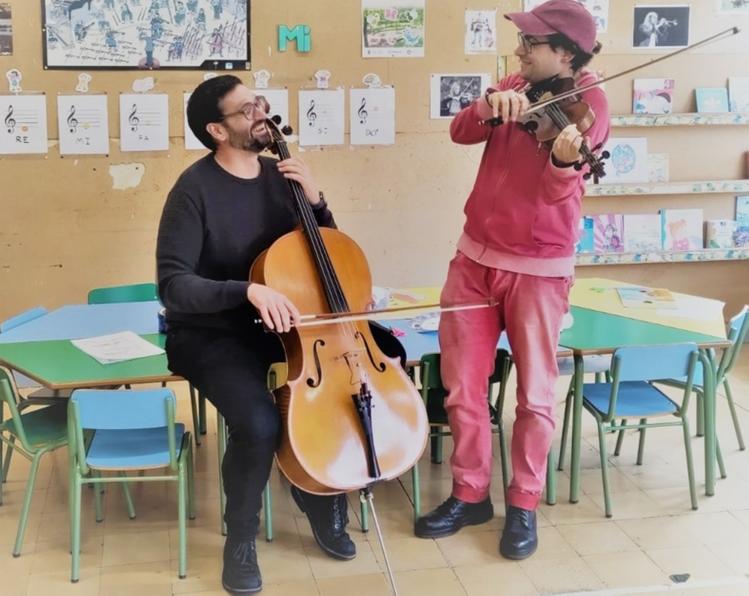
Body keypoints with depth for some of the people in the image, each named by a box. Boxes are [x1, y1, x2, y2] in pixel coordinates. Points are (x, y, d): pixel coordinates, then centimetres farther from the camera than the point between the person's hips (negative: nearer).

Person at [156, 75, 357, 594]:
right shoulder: (195, 190, -16)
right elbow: (173, 286, -23)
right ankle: (240, 540, -1)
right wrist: (248, 290, -36)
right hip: (210, 335, -5)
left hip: (276, 325, 5)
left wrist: (315, 200, -10)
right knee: (259, 423, -29)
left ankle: (324, 504, 10)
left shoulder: (279, 175, 2)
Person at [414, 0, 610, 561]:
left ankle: (524, 505, 22)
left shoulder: (587, 104, -11)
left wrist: (565, 159, -46)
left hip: (538, 269, -5)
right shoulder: (516, 86, 7)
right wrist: (490, 106, -26)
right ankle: (470, 493, 26)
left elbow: (556, 192, -24)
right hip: (475, 258, 6)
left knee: (535, 393, 5)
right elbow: (460, 132, -6)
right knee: (462, 385, 9)